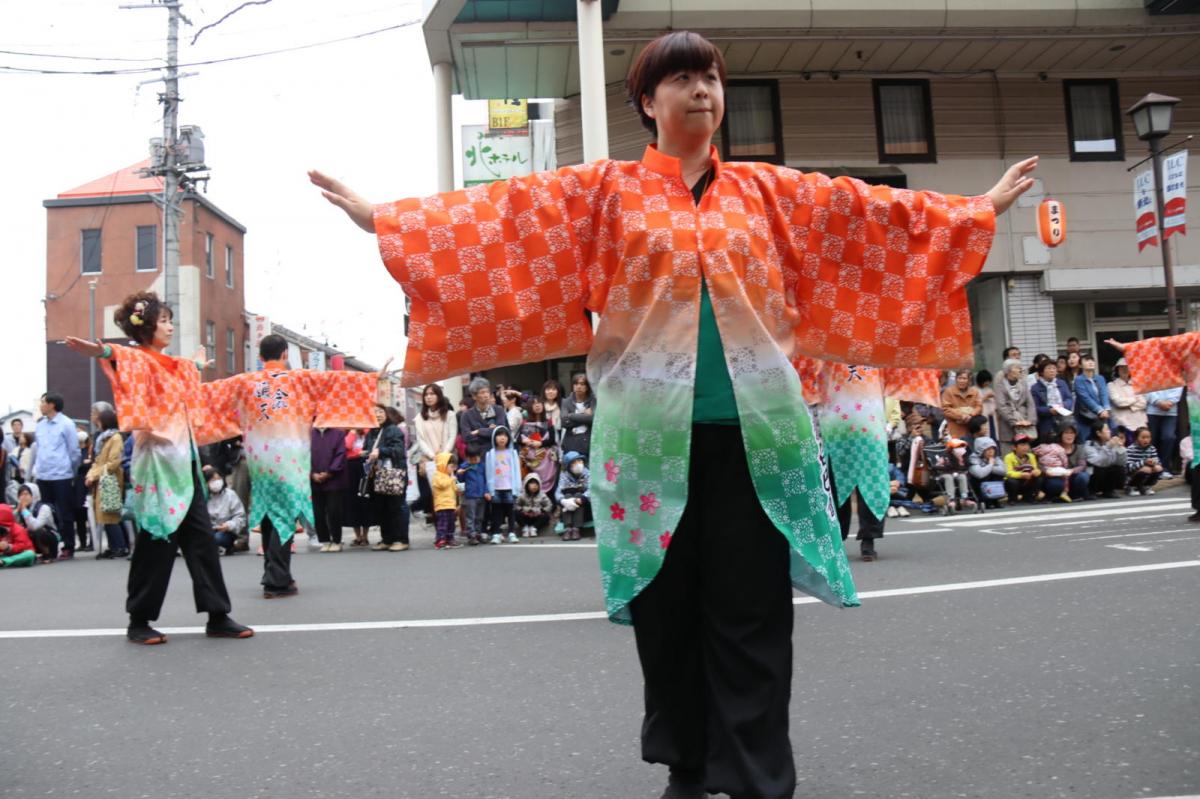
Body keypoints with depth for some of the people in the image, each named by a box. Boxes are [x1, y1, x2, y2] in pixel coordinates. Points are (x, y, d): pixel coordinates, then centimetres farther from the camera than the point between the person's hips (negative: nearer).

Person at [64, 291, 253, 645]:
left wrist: (197, 365, 60)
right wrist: (103, 351, -56)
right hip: (158, 459, -8)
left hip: (183, 458, 8)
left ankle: (217, 616, 10)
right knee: (157, 541, -2)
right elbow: (123, 361, -33)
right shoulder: (140, 359, -8)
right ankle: (139, 621, 11)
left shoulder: (172, 365, 17)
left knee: (201, 538, 6)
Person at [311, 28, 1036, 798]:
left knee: (752, 618, 1)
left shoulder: (769, 190, 13)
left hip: (753, 434, 1)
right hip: (651, 435, -1)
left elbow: (872, 212, 18)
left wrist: (982, 207, 20)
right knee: (667, 615, 8)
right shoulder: (601, 191, 7)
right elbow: (488, 216, 2)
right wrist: (384, 217, -4)